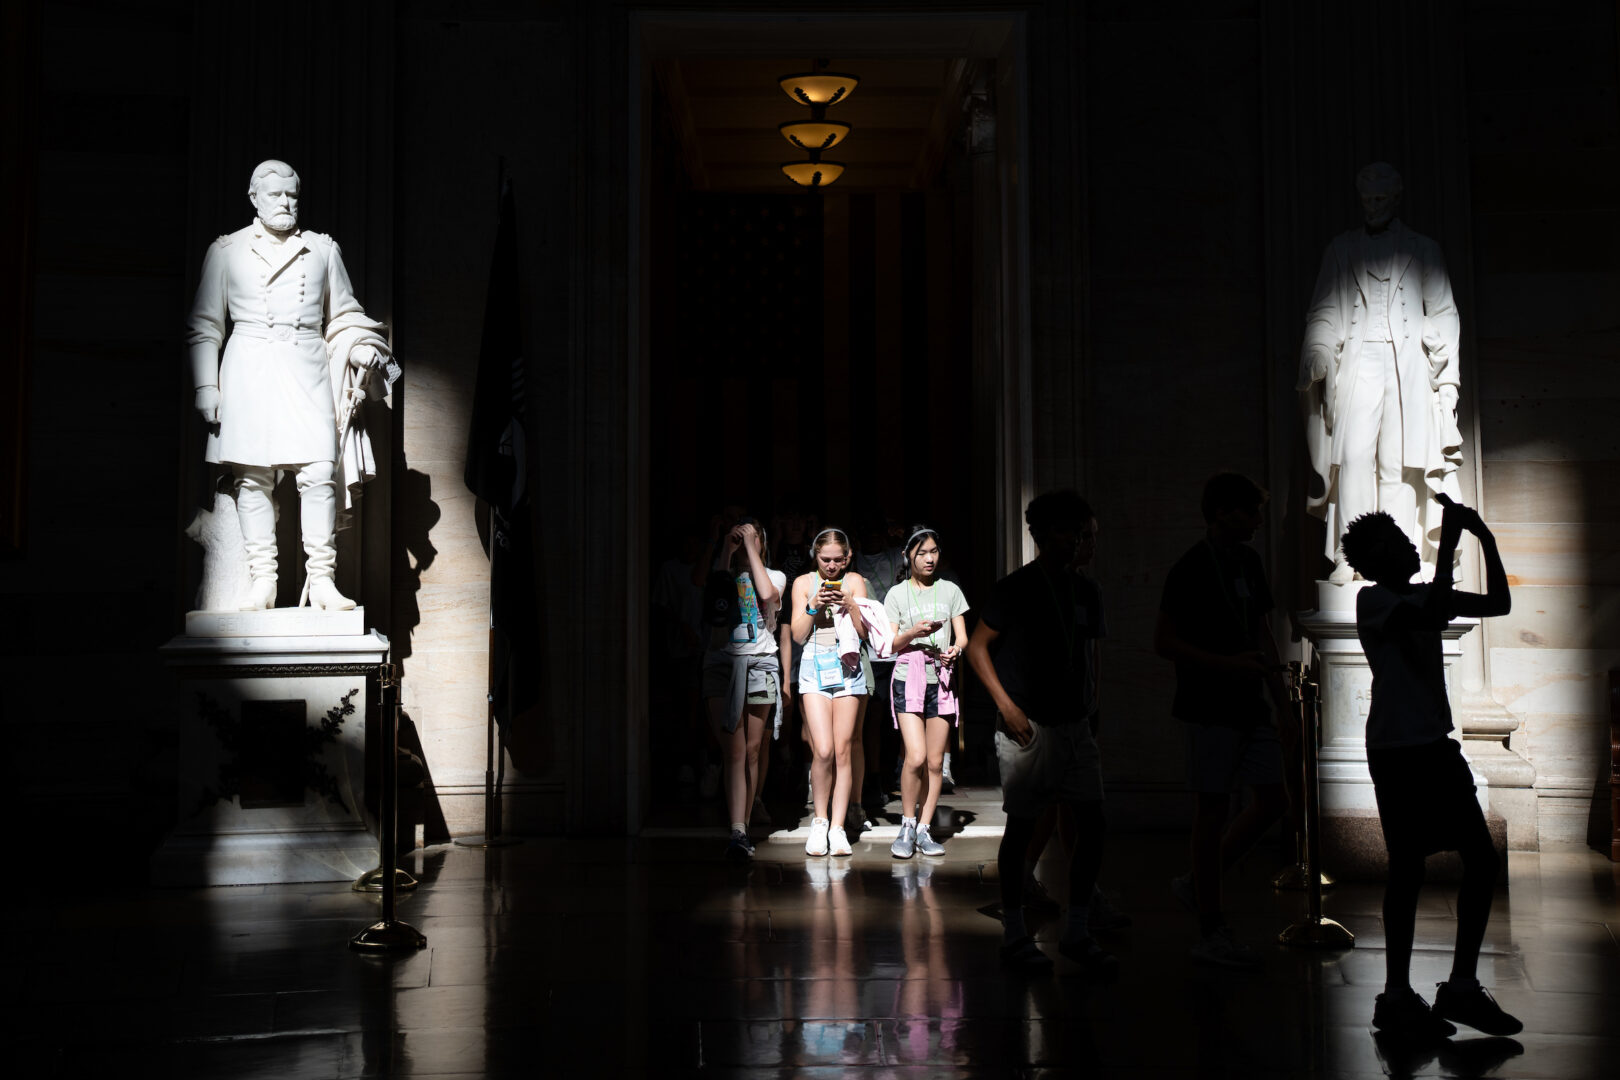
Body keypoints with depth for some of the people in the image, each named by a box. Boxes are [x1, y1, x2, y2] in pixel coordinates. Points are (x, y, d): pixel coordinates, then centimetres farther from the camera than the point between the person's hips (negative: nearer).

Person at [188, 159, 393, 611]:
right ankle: (262, 580, 1)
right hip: (249, 370, -1)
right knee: (253, 475, -4)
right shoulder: (226, 251, 10)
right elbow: (204, 327, 10)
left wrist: (360, 349, 0)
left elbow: (344, 316, 19)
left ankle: (321, 578, -7)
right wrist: (205, 387, 3)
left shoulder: (322, 249, 15)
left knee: (319, 471, -11)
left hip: (307, 371, 1)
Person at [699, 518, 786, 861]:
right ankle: (738, 831, -20)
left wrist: (751, 547, -4)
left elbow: (767, 593, -9)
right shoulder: (723, 571, 18)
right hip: (722, 662, 0)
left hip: (760, 663, 0)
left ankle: (745, 820, 12)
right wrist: (728, 550, 0)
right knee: (733, 749, -12)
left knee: (753, 749, 1)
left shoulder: (775, 576, 14)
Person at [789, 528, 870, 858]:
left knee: (843, 750, -2)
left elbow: (865, 631, 2)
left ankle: (837, 828, 4)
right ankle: (819, 820, 8)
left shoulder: (854, 581, 7)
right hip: (814, 667, -1)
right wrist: (813, 606, -12)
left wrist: (850, 606, -14)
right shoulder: (803, 583, 7)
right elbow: (798, 635, 3)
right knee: (823, 751, -11)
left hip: (847, 668, 1)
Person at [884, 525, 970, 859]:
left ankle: (924, 830, 11)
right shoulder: (897, 594, 6)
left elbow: (963, 637, 9)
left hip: (941, 678, 2)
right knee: (916, 756, -15)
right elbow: (888, 644, 2)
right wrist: (914, 632, -18)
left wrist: (954, 650, -14)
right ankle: (907, 826, 2)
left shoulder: (950, 591, 11)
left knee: (935, 760, 0)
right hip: (908, 677, -2)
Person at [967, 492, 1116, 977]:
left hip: (1072, 724, 6)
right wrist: (1006, 705, -13)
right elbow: (977, 647, -6)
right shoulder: (1014, 588, -6)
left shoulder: (1075, 587, 13)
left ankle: (1077, 932, 10)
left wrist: (1084, 706, 15)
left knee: (1092, 822, 0)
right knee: (1020, 827, 1)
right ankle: (1014, 934, 11)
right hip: (1027, 726, -6)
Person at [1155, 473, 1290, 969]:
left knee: (1272, 799, 8)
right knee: (1214, 809, -3)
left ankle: (1197, 885, 22)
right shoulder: (1191, 569, -12)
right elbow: (1164, 642, -14)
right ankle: (1211, 933, 5)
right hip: (1211, 706, -8)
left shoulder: (1249, 561, 13)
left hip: (1249, 705, 8)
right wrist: (1228, 664, -20)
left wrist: (1278, 691, 11)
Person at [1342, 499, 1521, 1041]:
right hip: (1397, 749, -8)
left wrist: (1487, 539, 7)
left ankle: (1462, 987, 15)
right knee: (1408, 866, -5)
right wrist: (1449, 539, -21)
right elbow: (1432, 615, -25)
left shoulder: (1423, 596, 16)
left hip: (1436, 744, 8)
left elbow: (1498, 603, 17)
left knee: (1482, 858, 5)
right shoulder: (1373, 599, -8)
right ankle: (1397, 997, 5)